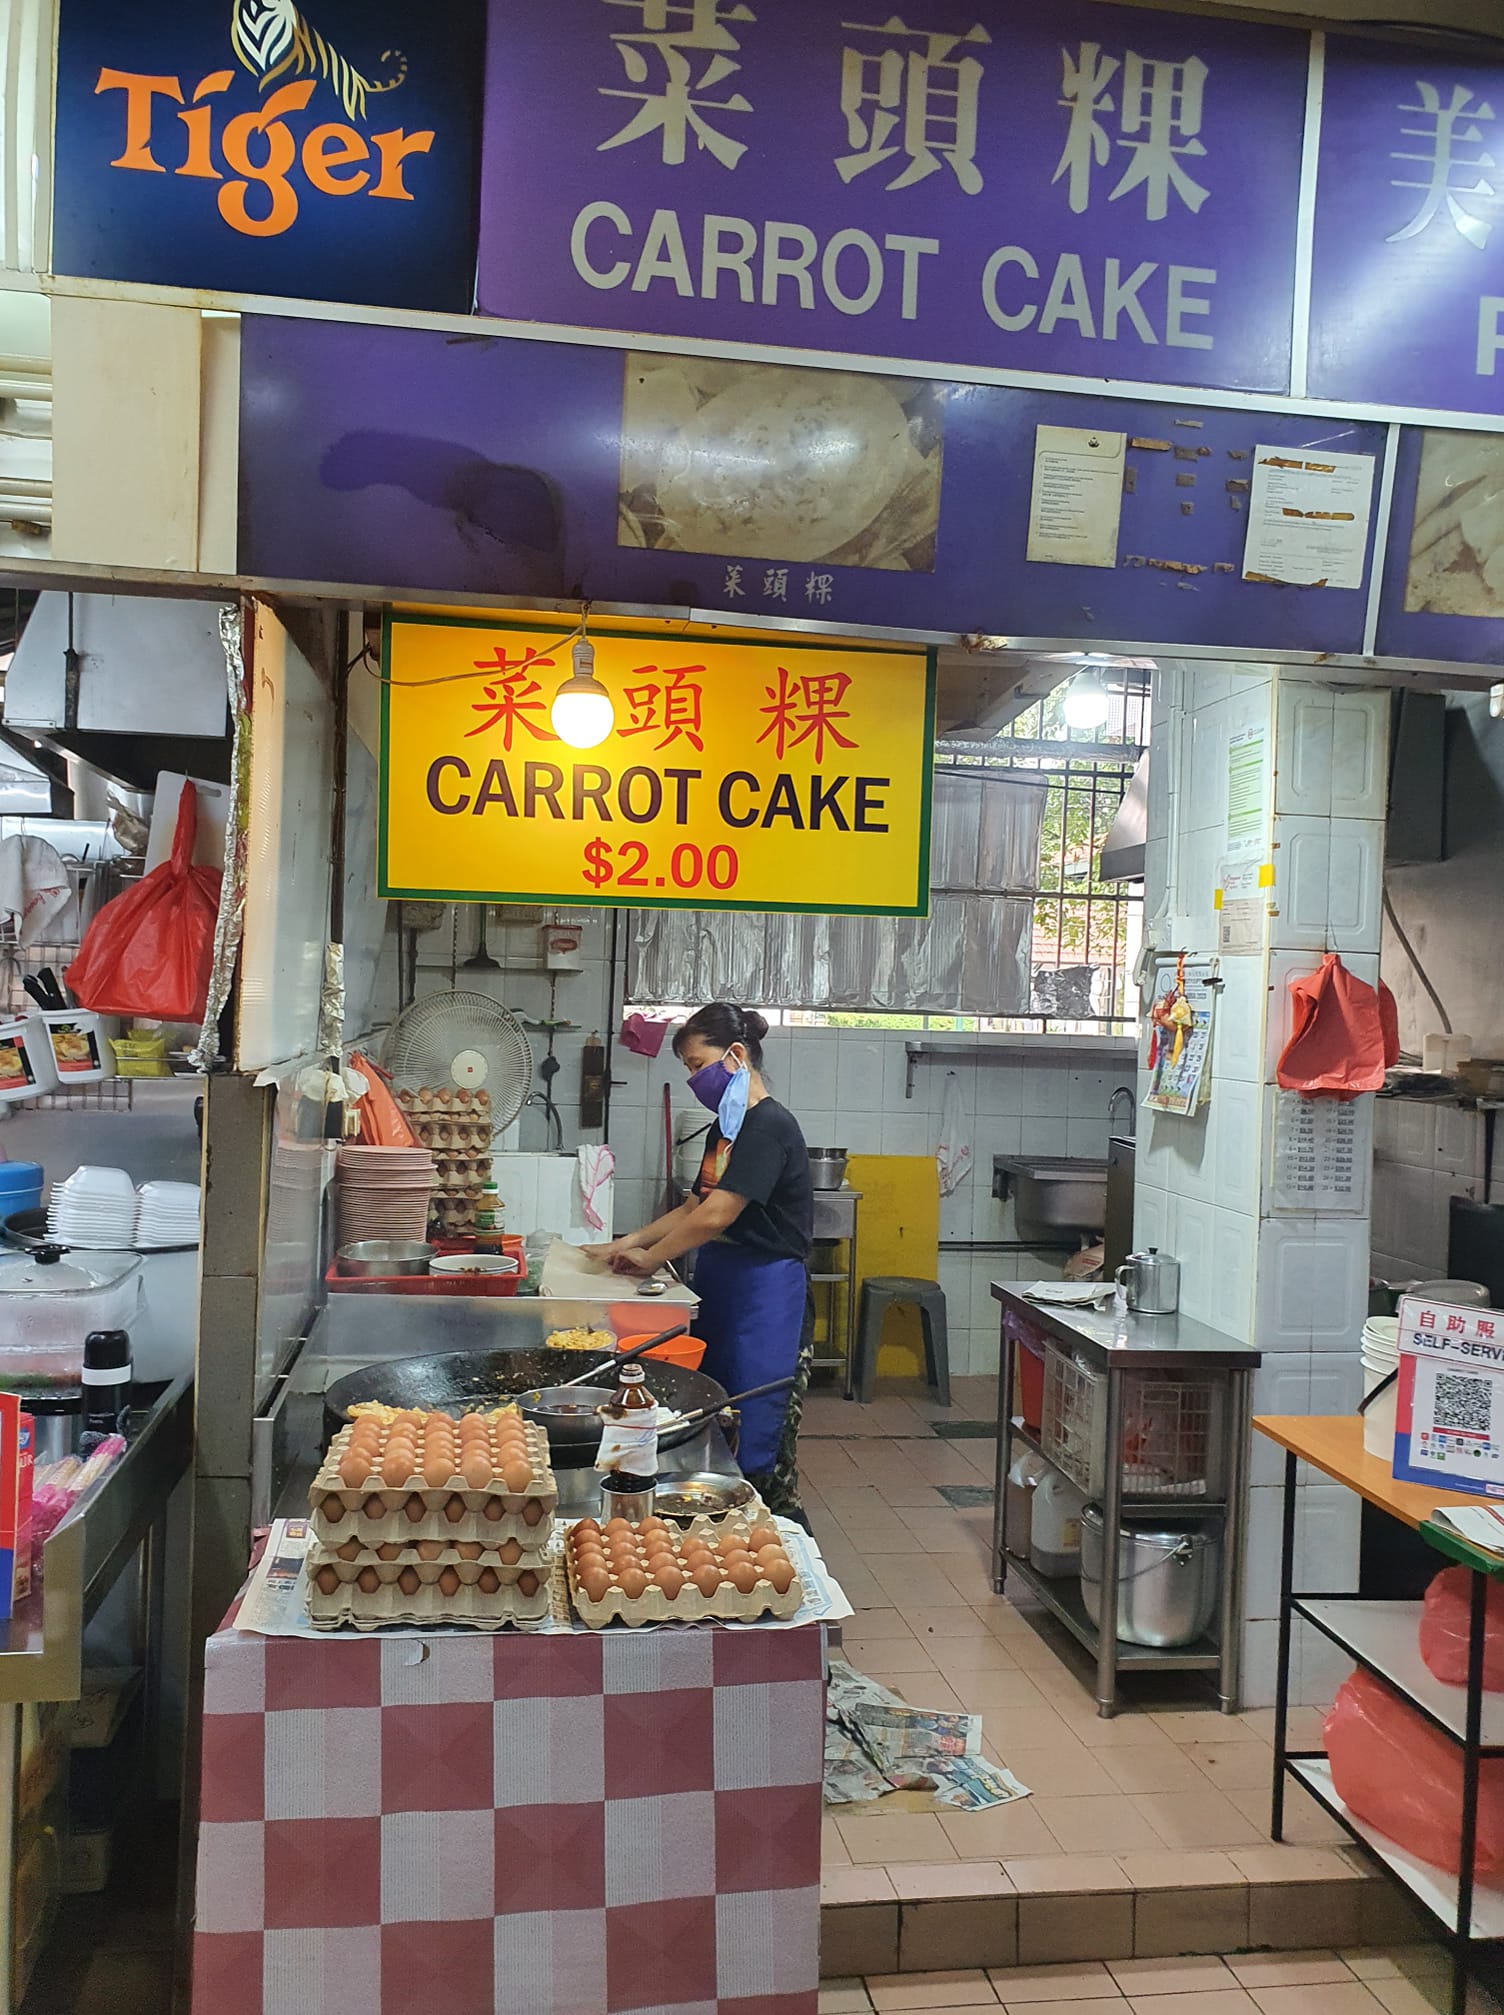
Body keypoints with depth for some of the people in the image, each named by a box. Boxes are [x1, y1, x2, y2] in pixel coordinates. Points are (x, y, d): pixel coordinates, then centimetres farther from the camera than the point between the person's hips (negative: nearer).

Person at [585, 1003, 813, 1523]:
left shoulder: (769, 1125, -16)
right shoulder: (724, 1128, 14)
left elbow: (715, 1216, -20)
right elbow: (694, 1207, 21)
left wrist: (650, 1257, -7)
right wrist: (629, 1242, 10)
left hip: (766, 1299, -9)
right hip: (721, 1291, 9)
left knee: (757, 1439, -4)